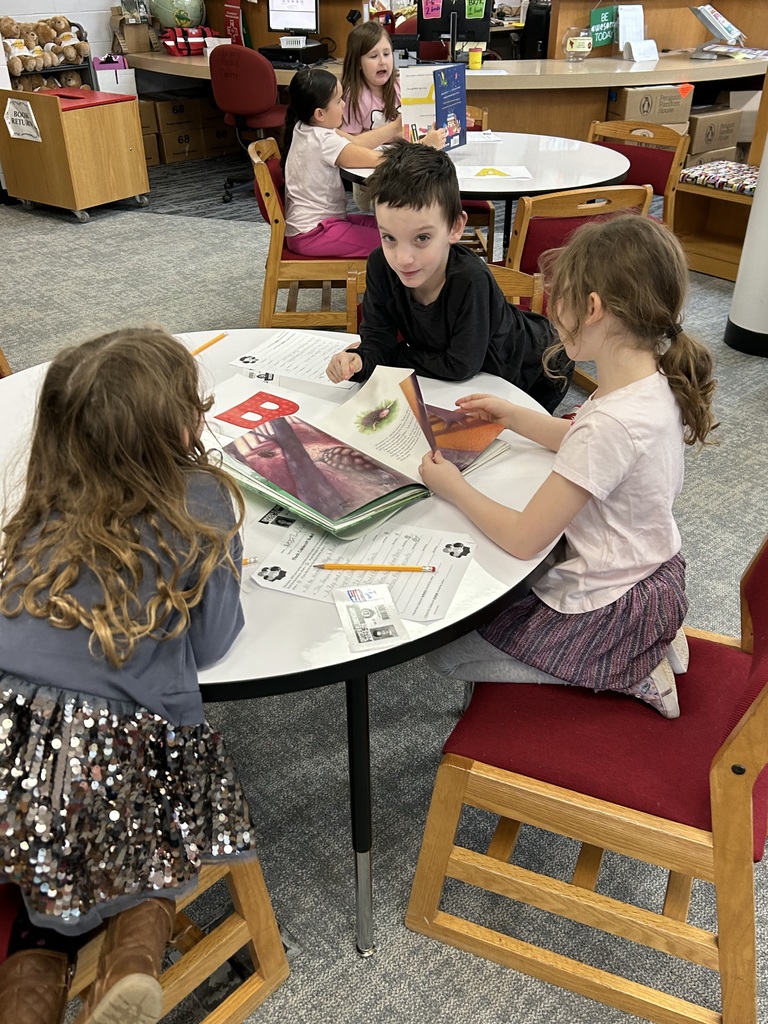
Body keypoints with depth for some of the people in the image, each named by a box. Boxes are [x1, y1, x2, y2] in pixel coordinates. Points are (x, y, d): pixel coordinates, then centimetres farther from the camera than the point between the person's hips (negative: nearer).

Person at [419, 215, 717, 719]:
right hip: (655, 576, 9)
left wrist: (452, 486, -13)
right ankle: (648, 641, 16)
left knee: (445, 649, 4)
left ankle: (627, 674, 3)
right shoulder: (657, 384, -7)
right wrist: (514, 416, 9)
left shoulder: (612, 423, -34)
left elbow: (523, 539, -27)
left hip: (609, 609, -9)